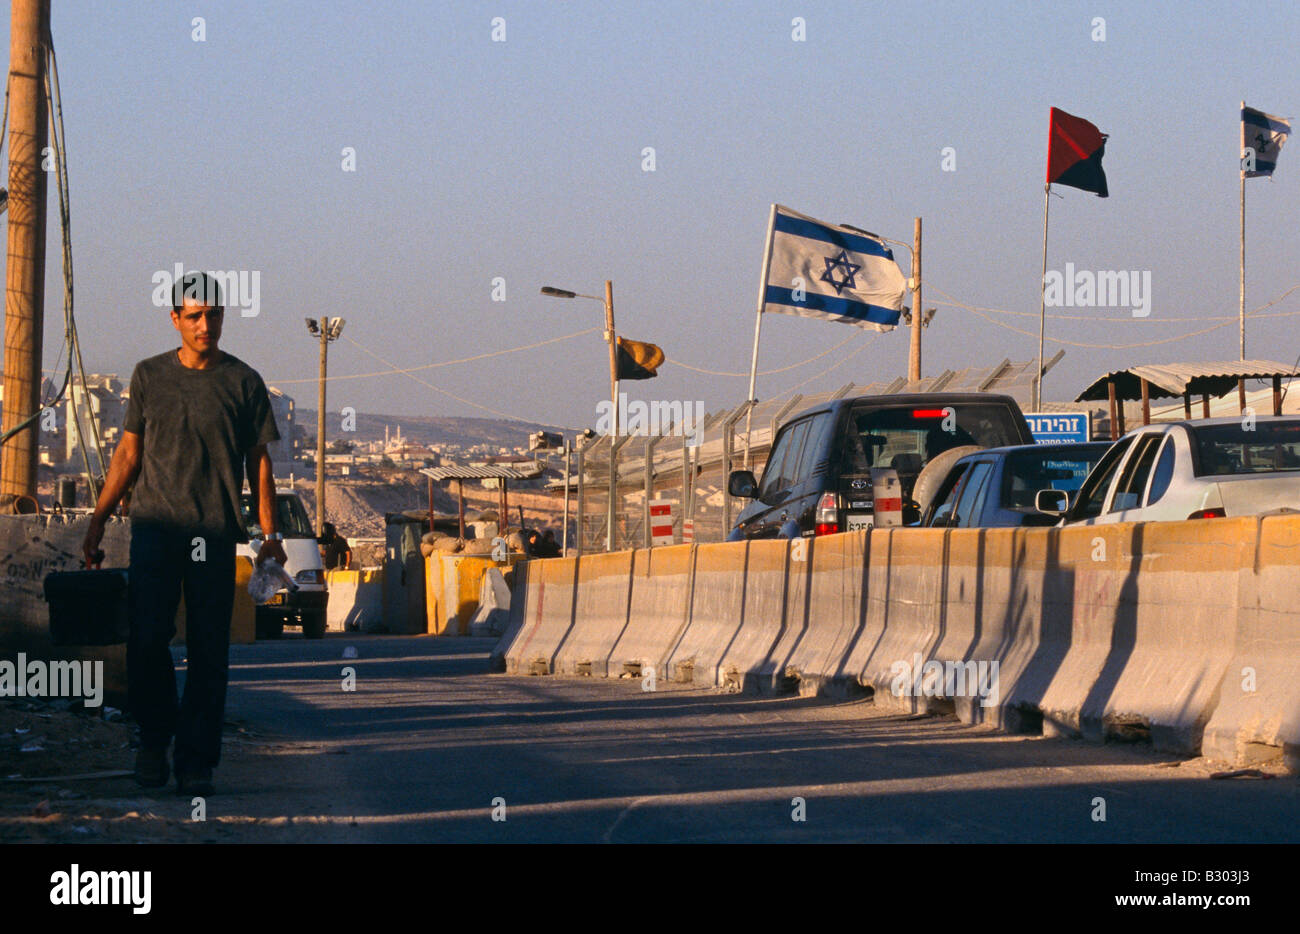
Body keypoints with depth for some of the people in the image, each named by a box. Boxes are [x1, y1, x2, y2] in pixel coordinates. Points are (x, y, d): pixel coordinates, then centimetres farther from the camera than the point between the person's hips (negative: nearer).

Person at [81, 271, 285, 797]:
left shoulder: (243, 382, 8)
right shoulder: (150, 376, 10)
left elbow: (258, 459, 10)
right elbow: (128, 453, 14)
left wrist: (269, 533, 3)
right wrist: (98, 520, 9)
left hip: (215, 534, 0)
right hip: (154, 526, 1)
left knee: (208, 650, -3)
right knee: (146, 639, -8)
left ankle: (196, 762, 2)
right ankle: (154, 737, 13)